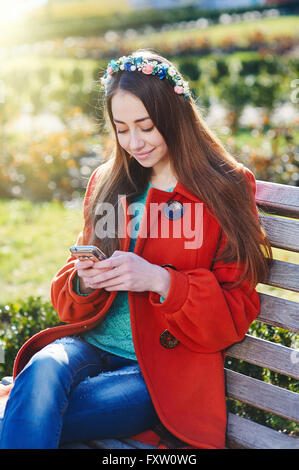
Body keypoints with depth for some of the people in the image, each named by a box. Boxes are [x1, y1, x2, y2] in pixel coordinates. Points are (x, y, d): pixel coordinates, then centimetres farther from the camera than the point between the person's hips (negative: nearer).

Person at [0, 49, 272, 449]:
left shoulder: (226, 189, 0)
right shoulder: (107, 182, 12)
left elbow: (236, 311, -3)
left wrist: (160, 281, -19)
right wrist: (84, 280, -8)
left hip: (167, 368, -4)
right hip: (91, 345, 4)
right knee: (43, 369, -32)